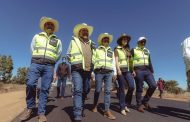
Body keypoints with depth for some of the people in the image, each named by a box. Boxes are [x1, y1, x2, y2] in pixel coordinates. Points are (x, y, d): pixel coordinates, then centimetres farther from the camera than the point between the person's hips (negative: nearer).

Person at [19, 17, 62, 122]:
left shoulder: (57, 41, 17)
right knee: (30, 84, -14)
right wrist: (38, 59, 11)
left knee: (45, 89, -3)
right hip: (36, 63, 0)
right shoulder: (37, 36, 16)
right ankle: (30, 108, 7)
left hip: (49, 66, 0)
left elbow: (58, 54, 19)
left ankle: (41, 113, 3)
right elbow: (32, 49, 16)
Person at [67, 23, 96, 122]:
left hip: (87, 70, 5)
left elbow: (93, 56, 22)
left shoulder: (91, 43, 16)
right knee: (78, 90, -16)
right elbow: (68, 55, 9)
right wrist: (75, 62, 1)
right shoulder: (74, 41, 7)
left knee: (85, 91, 12)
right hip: (77, 70, -4)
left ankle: (80, 108, 32)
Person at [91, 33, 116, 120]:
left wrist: (114, 73, 8)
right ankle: (95, 105, 24)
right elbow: (93, 61, 7)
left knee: (107, 91, -4)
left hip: (109, 72, 3)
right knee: (98, 90, 2)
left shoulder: (111, 51, 21)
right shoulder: (97, 50, 12)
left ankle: (107, 110, -1)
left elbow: (113, 63, 17)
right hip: (99, 71, -2)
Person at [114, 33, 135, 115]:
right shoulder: (117, 49, 5)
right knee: (122, 89, -3)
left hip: (128, 70, 5)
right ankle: (122, 108, 8)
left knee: (132, 87, -8)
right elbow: (116, 60, -6)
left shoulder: (128, 50, 21)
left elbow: (130, 61, 18)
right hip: (121, 70, -5)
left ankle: (126, 104, 13)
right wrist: (118, 69, -19)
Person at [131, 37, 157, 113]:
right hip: (138, 71, -5)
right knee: (139, 89, -2)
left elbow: (149, 62, 20)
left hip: (147, 71, 5)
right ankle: (139, 105, 12)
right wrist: (132, 70, -15)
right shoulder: (133, 50, 3)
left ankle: (145, 101, 12)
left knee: (153, 85, -8)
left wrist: (152, 71, 12)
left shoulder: (147, 51, 20)